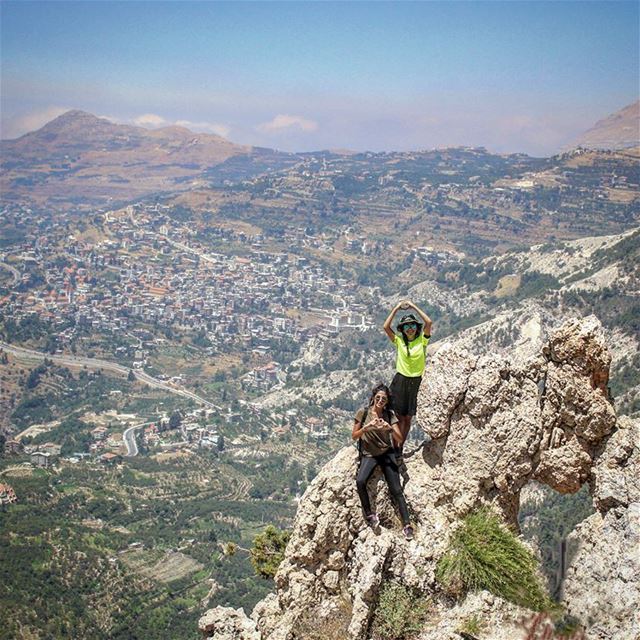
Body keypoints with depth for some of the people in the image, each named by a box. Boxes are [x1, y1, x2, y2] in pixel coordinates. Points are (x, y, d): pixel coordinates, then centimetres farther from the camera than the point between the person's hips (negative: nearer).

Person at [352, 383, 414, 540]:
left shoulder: (390, 414, 0)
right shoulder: (363, 413, -3)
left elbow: (399, 439, -5)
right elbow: (354, 436, -2)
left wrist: (390, 428, -25)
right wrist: (367, 427, -20)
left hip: (387, 453, 1)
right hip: (369, 454, -1)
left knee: (396, 490, -9)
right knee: (360, 482, -28)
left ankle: (407, 525, -5)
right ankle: (369, 514, -8)